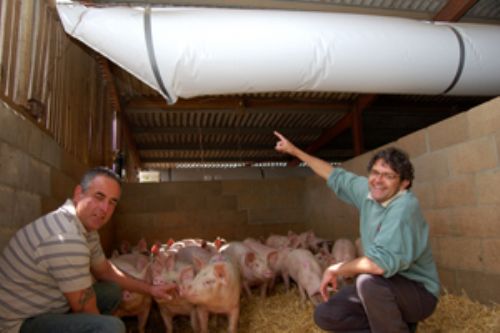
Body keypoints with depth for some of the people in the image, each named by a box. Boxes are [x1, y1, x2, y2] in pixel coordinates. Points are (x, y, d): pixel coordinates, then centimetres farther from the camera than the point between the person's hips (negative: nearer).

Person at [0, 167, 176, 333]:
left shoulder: (87, 228, 1)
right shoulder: (66, 238, -30)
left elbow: (105, 271, 16)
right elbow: (86, 311, -21)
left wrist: (150, 289, 13)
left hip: (46, 306, 10)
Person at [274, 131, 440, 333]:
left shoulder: (404, 206, -28)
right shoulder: (367, 190, -5)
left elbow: (382, 262, -37)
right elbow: (336, 176, 12)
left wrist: (337, 269, -22)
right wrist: (295, 151, 16)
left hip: (419, 292, -7)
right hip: (380, 289, 7)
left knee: (369, 281, -37)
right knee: (325, 316, -1)